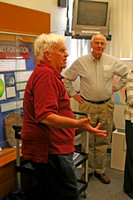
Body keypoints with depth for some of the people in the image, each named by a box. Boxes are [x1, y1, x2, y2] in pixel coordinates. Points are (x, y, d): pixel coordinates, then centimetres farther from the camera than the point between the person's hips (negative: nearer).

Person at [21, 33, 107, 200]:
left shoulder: (43, 73, 19)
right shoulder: (46, 75, -18)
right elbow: (45, 116, -28)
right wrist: (78, 124, -38)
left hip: (49, 148, 11)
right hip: (50, 150, -11)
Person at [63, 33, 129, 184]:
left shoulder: (112, 61, 4)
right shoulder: (81, 62, -1)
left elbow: (127, 73, 19)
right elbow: (66, 78, 8)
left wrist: (117, 87, 12)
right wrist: (73, 94, 4)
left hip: (106, 106, 2)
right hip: (87, 106, -2)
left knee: (103, 141, 9)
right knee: (87, 141, 3)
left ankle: (100, 170, 25)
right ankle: (87, 170, 21)